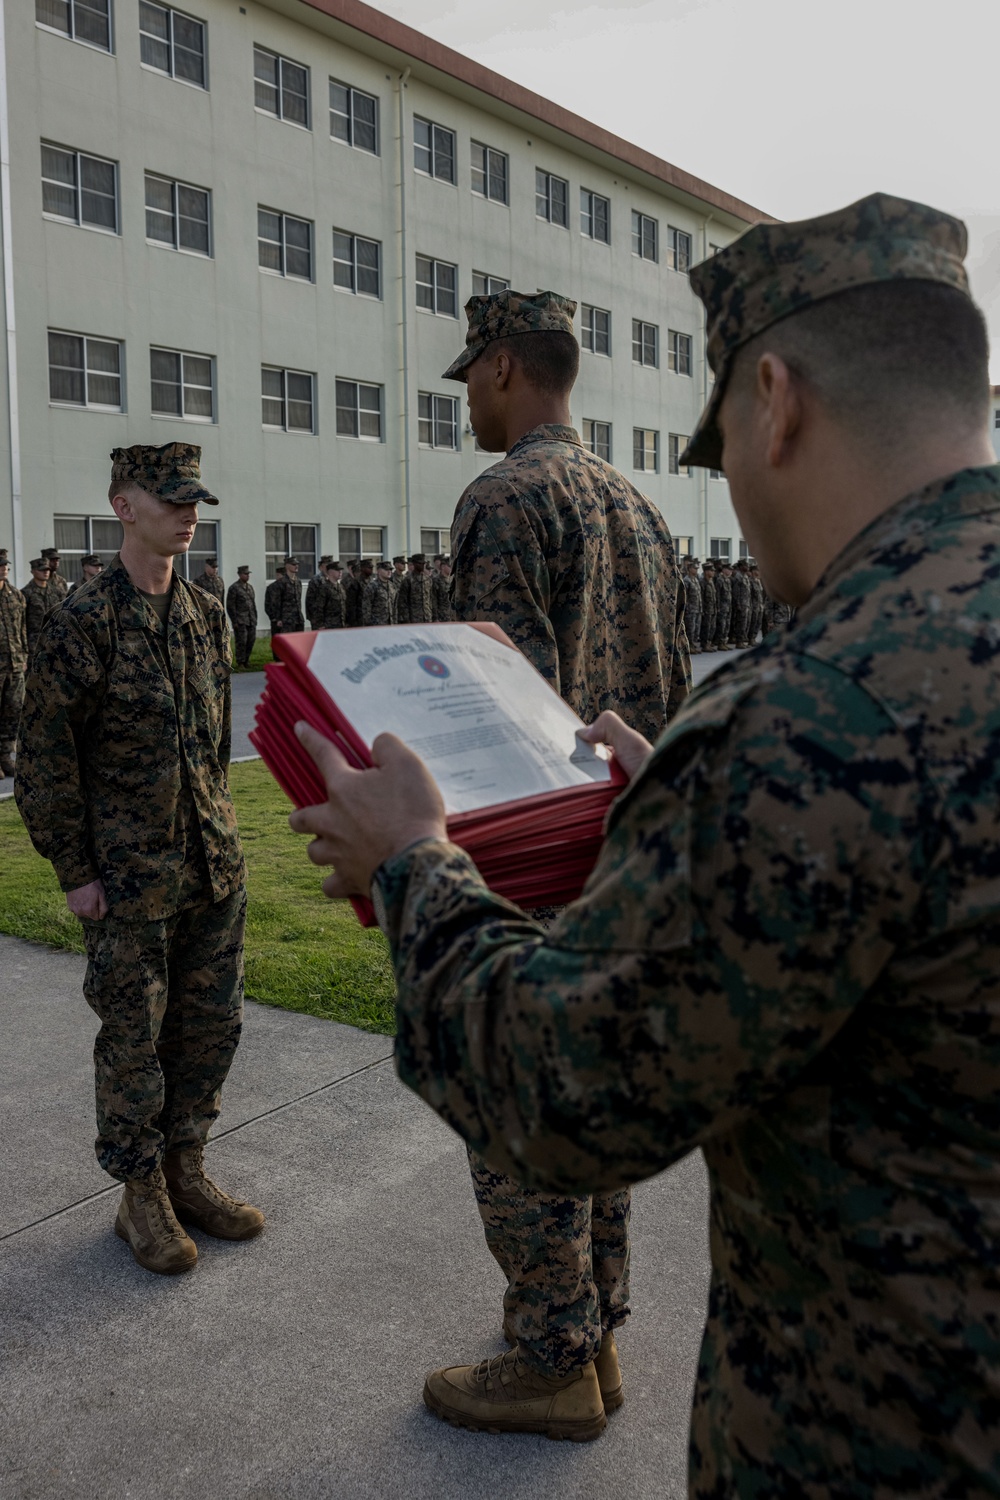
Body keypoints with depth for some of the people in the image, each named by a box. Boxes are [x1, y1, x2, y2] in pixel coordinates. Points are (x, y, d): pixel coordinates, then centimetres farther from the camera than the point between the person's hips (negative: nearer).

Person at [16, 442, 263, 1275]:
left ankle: (187, 1172, 31)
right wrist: (76, 872, -8)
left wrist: (216, 827, 16)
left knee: (213, 1023, 13)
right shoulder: (84, 624, -12)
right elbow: (46, 760, -9)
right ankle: (142, 1199, 23)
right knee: (134, 1040, 6)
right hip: (130, 879, -6)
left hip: (215, 864, 6)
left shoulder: (210, 616, 6)